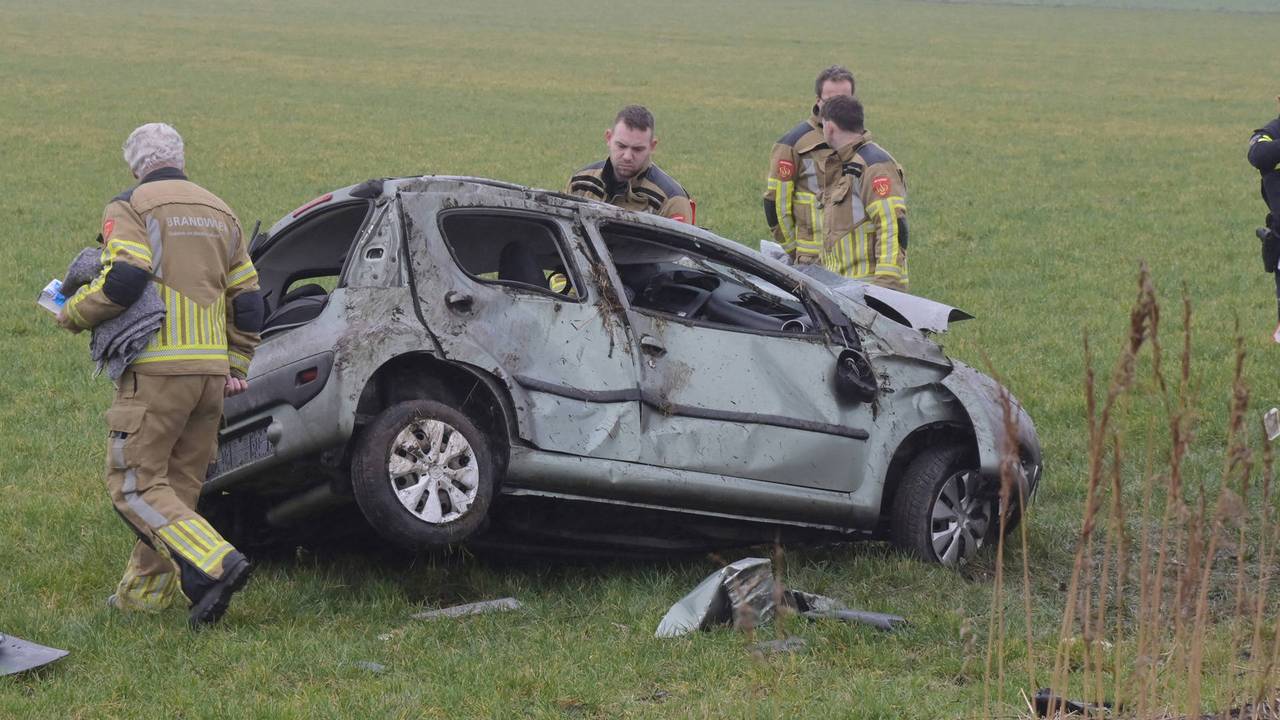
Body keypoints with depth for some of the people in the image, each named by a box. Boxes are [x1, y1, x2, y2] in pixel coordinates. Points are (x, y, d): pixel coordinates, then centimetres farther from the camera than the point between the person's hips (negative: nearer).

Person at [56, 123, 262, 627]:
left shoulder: (131, 207, -3)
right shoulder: (220, 213, 19)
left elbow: (124, 280, -17)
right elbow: (247, 303, 20)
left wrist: (73, 315, 0)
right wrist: (236, 367, 29)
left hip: (157, 369, -7)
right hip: (212, 371, 7)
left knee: (135, 485, -6)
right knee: (179, 485, 14)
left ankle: (215, 564, -20)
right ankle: (145, 591, 19)